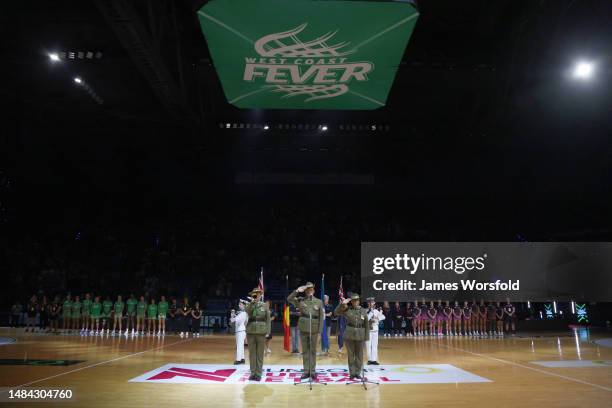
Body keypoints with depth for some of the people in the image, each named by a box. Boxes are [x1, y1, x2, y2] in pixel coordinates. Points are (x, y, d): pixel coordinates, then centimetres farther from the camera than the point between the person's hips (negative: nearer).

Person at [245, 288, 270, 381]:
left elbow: (268, 319, 4)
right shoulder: (249, 305, 6)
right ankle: (253, 373, 14)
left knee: (260, 353, 3)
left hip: (261, 332, -1)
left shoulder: (264, 305, 5)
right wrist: (252, 302, -24)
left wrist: (268, 331, -3)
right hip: (251, 331, 1)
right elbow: (247, 311, -17)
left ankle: (258, 374, 9)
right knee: (252, 353, 6)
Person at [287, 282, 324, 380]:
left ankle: (313, 371, 13)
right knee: (305, 350, 7)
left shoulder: (319, 302, 2)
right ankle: (306, 371, 14)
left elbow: (321, 317, 2)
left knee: (313, 350, 6)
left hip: (314, 329, -1)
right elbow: (289, 299, -3)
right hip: (303, 329, 1)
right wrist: (297, 291, -14)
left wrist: (320, 331, -3)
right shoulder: (300, 300, 4)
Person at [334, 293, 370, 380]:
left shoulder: (364, 311, 1)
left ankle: (358, 373, 19)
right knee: (350, 355, 6)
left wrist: (366, 336, 1)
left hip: (360, 336, 0)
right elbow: (336, 312, -6)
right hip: (349, 335, 0)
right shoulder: (347, 309, 0)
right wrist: (342, 304, -17)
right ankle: (352, 373, 16)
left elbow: (366, 325, 4)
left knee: (359, 355, 7)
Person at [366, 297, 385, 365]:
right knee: (368, 345, -3)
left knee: (375, 345, 5)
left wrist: (377, 318, -18)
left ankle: (374, 359, 10)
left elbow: (383, 317, -1)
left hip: (375, 329, 4)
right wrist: (371, 312, -17)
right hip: (368, 329, -4)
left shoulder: (376, 311, 8)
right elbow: (366, 319, -18)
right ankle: (369, 359, 5)